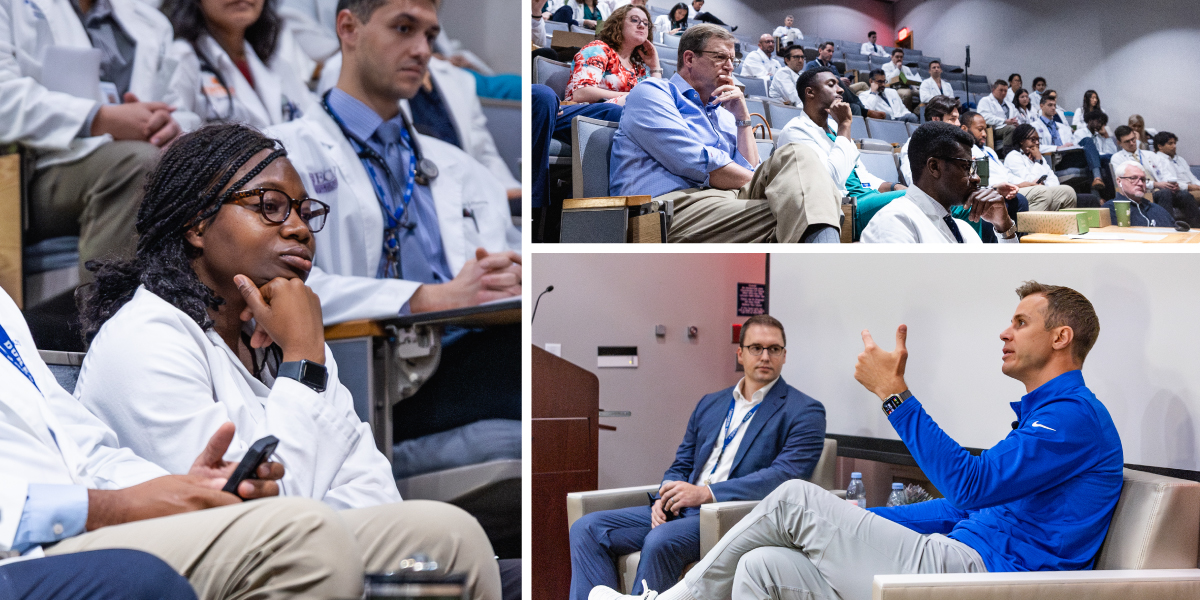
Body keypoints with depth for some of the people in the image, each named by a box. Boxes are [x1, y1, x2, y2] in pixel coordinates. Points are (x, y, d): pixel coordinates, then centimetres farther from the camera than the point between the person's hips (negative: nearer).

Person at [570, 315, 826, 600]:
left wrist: (706, 493, -19)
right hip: (682, 511, 7)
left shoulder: (805, 412, 1)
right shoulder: (709, 404, 22)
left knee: (660, 541, -35)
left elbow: (787, 474, -13)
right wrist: (665, 498, -3)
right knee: (587, 528, -12)